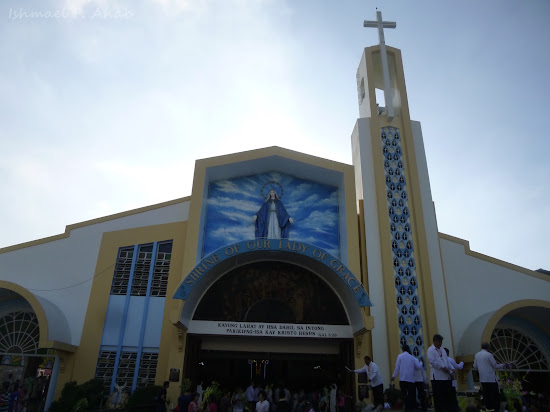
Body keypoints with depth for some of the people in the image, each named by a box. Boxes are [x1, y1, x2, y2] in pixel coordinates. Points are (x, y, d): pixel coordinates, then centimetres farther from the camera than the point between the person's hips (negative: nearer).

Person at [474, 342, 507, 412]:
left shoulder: (476, 355, 7)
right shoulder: (489, 355, -10)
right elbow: (495, 366, -5)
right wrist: (503, 365, 11)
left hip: (482, 379, 5)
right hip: (491, 379, -5)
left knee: (486, 396, 10)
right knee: (495, 396, 4)